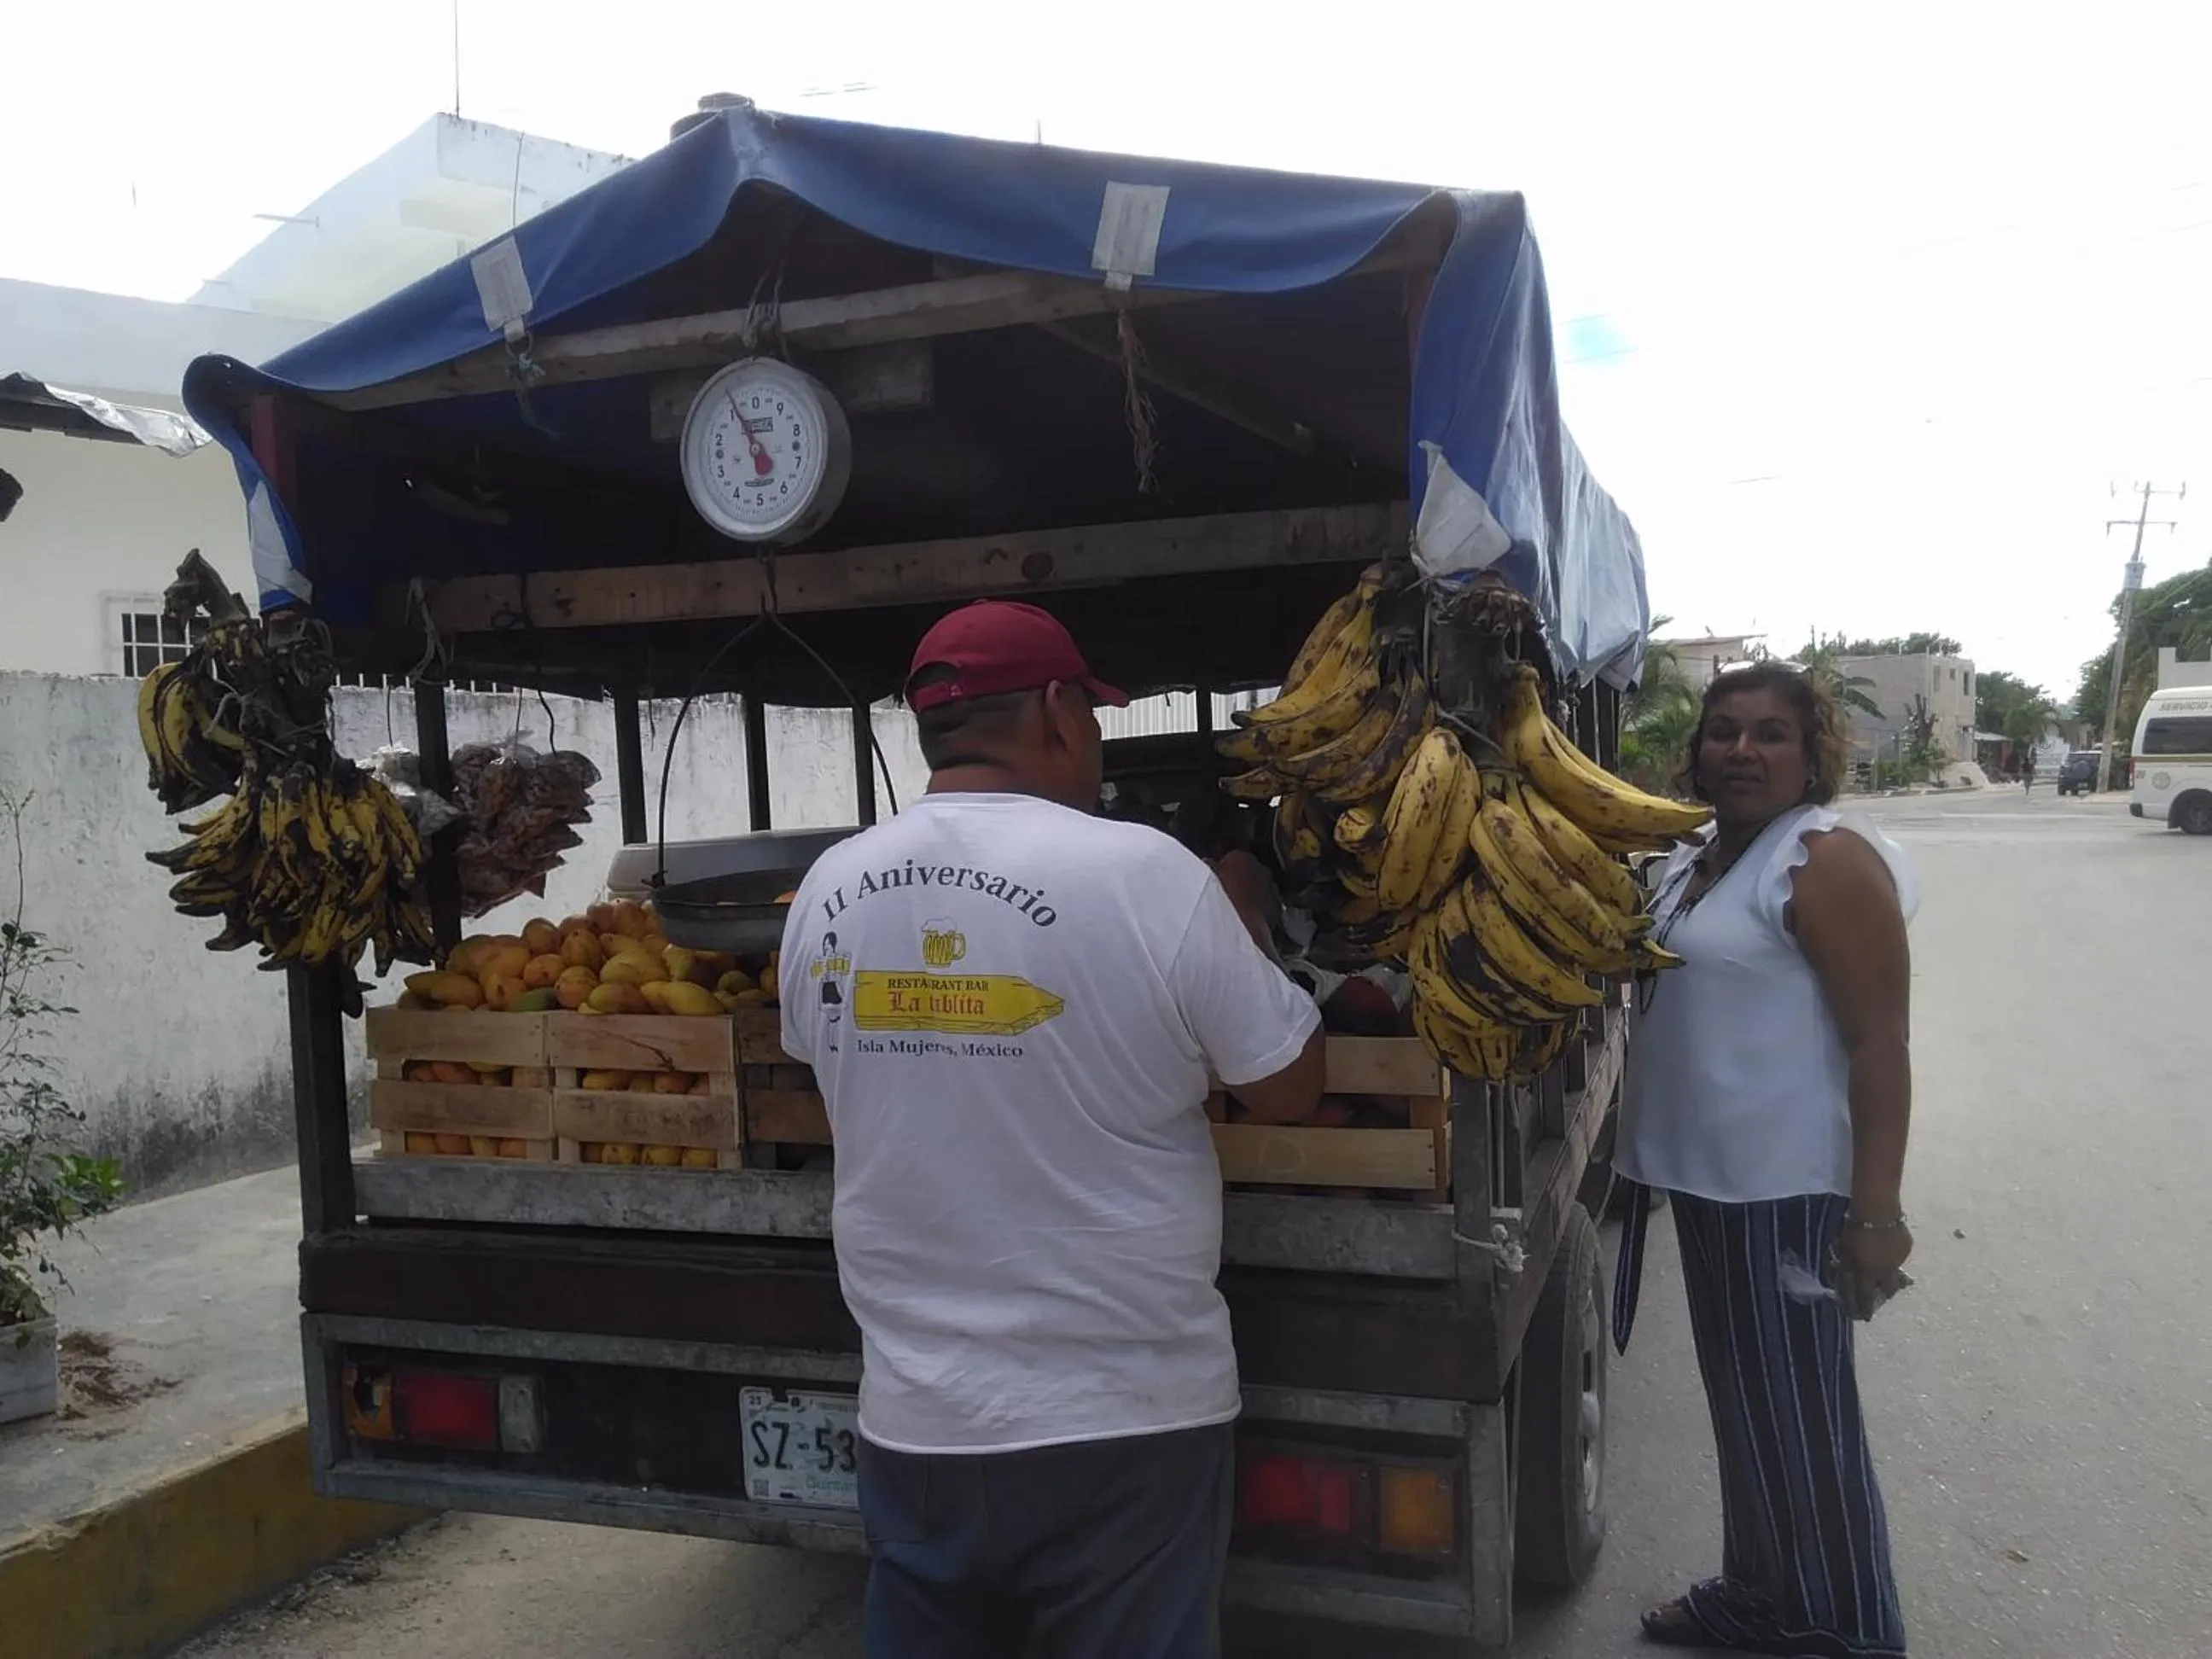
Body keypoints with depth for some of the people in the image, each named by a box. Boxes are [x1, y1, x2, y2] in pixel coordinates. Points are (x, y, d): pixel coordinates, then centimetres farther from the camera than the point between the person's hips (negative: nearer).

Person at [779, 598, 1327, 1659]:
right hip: (1125, 1421, -3)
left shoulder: (828, 890, -3)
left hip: (913, 1419, 4)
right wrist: (1245, 925, 9)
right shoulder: (1144, 873, -17)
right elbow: (1289, 1091, -7)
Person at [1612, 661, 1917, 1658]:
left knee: (1801, 1418, 3)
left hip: (1787, 1189, -9)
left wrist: (1876, 1211, -23)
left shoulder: (1827, 862, -16)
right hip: (1707, 1175, 9)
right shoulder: (1694, 859, 11)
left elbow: (1880, 1045, -19)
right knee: (1743, 1403, 20)